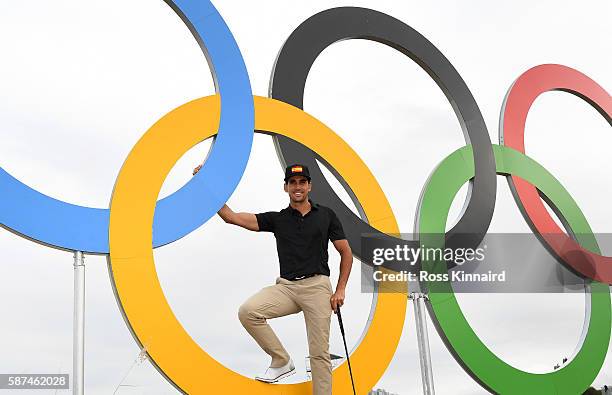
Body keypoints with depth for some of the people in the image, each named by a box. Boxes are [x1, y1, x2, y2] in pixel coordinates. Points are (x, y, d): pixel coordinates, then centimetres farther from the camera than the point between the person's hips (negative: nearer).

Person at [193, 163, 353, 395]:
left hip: (317, 286, -2)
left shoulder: (326, 215, 6)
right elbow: (231, 217, 1)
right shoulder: (276, 218, 9)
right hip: (285, 287, 2)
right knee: (247, 311, -23)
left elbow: (346, 253, 10)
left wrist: (340, 290, 0)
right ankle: (281, 361, -6)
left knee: (319, 352, -4)